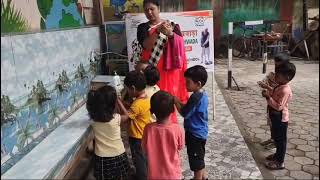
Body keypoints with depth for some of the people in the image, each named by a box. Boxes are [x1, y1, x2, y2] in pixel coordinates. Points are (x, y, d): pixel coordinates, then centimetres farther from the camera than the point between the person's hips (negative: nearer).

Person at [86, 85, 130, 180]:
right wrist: (118, 101, 2)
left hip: (101, 158, 3)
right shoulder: (116, 118, -23)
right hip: (117, 156, -2)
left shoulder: (94, 118, -15)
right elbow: (126, 116, 1)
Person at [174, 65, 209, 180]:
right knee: (199, 159, 25)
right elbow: (189, 109, 11)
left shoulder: (195, 97, -26)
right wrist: (179, 102, 0)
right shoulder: (202, 95, 3)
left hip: (195, 134, -10)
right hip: (200, 133, 10)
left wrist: (176, 102, -11)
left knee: (196, 162, 8)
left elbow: (184, 114, -21)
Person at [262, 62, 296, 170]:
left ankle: (279, 162, 16)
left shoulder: (285, 90, -26)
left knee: (280, 140, 3)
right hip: (276, 118, 10)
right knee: (276, 138, 23)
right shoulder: (279, 87, 4)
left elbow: (279, 106, -28)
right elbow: (274, 98, 15)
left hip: (281, 119, -10)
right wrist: (268, 93, -2)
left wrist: (268, 97, -28)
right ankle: (278, 155, 41)